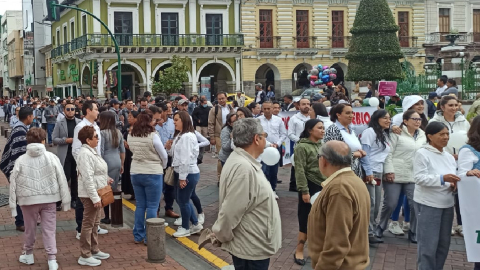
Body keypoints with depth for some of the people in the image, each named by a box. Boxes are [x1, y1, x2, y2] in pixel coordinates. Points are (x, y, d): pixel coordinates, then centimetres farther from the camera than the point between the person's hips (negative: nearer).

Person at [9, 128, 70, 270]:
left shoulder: (21, 160, -6)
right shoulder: (51, 157, -7)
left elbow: (13, 183, -2)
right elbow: (62, 180, -4)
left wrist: (13, 204, 5)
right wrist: (65, 200, 4)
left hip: (28, 200, 0)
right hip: (48, 199, 0)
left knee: (30, 229, 17)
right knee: (49, 230, 5)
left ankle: (28, 254, 35)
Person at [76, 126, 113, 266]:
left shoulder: (91, 151, 12)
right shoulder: (85, 154, -21)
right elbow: (88, 178, -26)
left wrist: (106, 179, 11)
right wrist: (95, 198, -27)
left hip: (96, 193, 11)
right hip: (90, 195, -11)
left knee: (95, 223, 18)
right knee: (88, 224, -3)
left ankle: (94, 250, 29)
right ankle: (85, 256, 4)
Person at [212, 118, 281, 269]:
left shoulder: (246, 162, 8)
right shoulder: (243, 168, -26)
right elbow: (229, 213, -27)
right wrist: (221, 237, -11)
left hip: (254, 245, 10)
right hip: (251, 249, -10)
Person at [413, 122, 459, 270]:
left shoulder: (449, 156, 12)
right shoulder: (422, 153, -9)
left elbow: (453, 177, 20)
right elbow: (419, 178, -18)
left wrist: (454, 184, -4)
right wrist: (442, 178, -27)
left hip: (447, 204, 7)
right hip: (428, 204, -7)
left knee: (444, 243, 11)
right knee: (428, 244, -3)